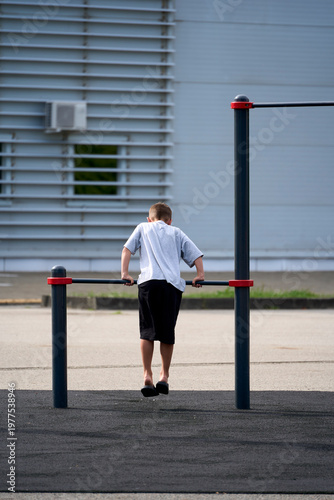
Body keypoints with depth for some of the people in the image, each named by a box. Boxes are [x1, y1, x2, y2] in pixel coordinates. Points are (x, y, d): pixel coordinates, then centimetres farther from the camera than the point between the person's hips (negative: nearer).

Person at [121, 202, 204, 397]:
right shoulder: (176, 233, 26)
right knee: (167, 332, 7)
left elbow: (127, 249, 11)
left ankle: (147, 375, -7)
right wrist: (200, 275, 13)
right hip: (172, 284, 1)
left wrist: (125, 273, 9)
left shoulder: (143, 228, 24)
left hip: (149, 281, -1)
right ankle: (164, 376, 9)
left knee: (147, 331, 0)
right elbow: (195, 253, 16)